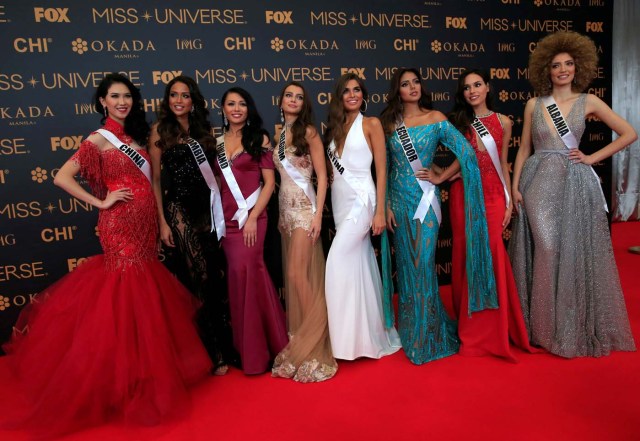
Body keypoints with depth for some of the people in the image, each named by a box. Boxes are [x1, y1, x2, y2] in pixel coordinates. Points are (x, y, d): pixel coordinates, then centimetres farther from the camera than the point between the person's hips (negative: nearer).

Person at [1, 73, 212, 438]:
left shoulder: (134, 136, 15)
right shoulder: (98, 140, -7)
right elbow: (62, 178, -16)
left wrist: (158, 221, 12)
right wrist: (101, 202, -12)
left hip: (144, 223, 7)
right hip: (121, 225, -7)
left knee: (146, 296, 14)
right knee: (128, 297, -2)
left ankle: (142, 369, 31)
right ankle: (127, 377, 13)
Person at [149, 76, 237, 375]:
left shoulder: (203, 129, 13)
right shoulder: (160, 130, 3)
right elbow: (155, 179, 0)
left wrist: (221, 205, 5)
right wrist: (163, 222, -5)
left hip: (208, 206, 4)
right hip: (179, 208, -4)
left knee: (216, 275, 6)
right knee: (199, 276, -3)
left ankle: (223, 345, 22)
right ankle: (214, 353, 11)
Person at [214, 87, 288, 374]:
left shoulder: (259, 138, 1)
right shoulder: (218, 142, 13)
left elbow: (269, 182, -4)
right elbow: (216, 183, 15)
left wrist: (253, 216, -13)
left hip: (250, 217, -3)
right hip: (227, 219, 4)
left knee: (243, 275, -10)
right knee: (249, 275, 7)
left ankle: (253, 352, 8)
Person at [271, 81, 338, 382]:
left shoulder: (308, 132, -4)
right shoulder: (278, 135, 14)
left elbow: (322, 176, -7)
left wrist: (318, 215, -14)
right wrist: (280, 213, 12)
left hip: (304, 208, -6)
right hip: (285, 208, 6)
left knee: (298, 274, -10)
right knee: (293, 276, 7)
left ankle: (312, 345, 4)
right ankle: (302, 341, 18)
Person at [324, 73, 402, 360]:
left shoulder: (372, 124, -1)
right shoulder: (335, 127, 14)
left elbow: (381, 170, -6)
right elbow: (332, 169, 15)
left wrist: (380, 211, -12)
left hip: (361, 200, -6)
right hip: (339, 201, 6)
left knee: (338, 262, -16)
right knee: (359, 265, 10)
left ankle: (345, 336, -3)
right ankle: (372, 333, 21)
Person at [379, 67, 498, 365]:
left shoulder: (435, 118, 0)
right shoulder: (389, 123, 7)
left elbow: (467, 153, -5)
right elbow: (384, 168, 6)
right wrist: (386, 205, 0)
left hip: (425, 199, -3)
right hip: (398, 200, 3)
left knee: (423, 265, -4)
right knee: (406, 266, 9)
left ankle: (426, 338, 12)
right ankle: (409, 333, 25)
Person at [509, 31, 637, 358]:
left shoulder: (588, 102, 5)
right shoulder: (533, 104, 7)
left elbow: (629, 134, 7)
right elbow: (524, 149, 8)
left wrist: (593, 158, -1)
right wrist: (515, 186, -1)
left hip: (574, 184, 0)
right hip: (538, 184, 0)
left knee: (575, 251, 2)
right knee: (544, 251, -1)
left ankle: (576, 327, 18)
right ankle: (544, 325, 16)